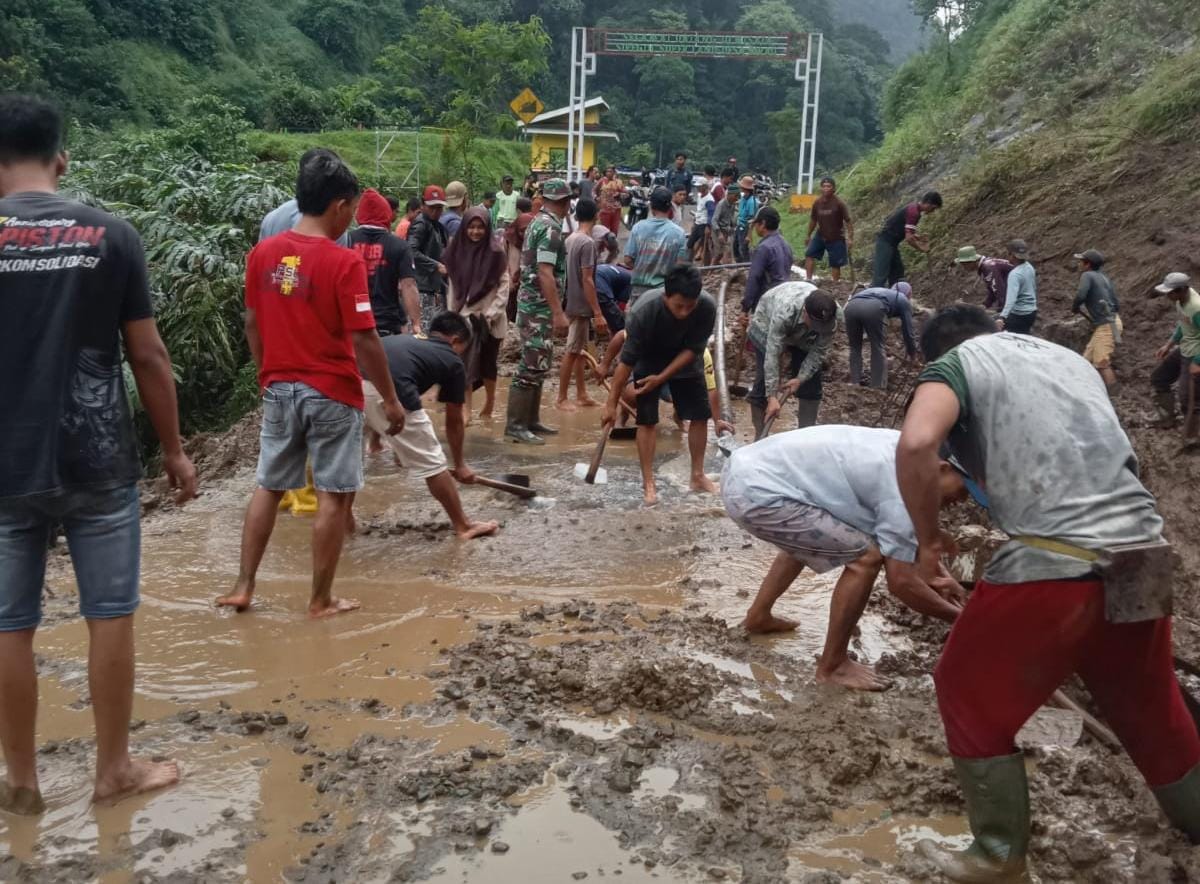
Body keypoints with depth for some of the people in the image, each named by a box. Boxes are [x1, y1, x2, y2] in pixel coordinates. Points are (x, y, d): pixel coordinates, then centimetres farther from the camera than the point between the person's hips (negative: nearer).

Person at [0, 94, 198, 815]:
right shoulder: (111, 234, -4)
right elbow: (148, 357, -4)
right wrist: (174, 449, 6)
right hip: (99, 463, 0)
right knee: (110, 615, 10)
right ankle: (114, 770, 21)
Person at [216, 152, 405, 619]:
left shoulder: (262, 253, 1)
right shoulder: (344, 262, -16)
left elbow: (252, 323, 9)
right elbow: (364, 340, -17)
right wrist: (391, 399, -8)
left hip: (279, 389, 6)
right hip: (333, 393, -5)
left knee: (268, 488, 17)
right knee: (335, 496, 6)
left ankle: (243, 586, 20)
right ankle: (321, 600, 12)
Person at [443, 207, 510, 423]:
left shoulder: (496, 254, -5)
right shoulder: (457, 251, 4)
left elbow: (503, 289, -5)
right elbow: (452, 287, 8)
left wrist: (490, 315, -12)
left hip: (490, 319, -2)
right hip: (465, 318, 2)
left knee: (488, 363, 9)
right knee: (466, 363, -7)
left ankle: (490, 401, 28)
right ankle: (466, 409, -8)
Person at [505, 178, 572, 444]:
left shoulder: (539, 223, 15)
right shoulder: (550, 228, -15)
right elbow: (545, 274, -22)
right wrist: (558, 313, -24)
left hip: (533, 304, 10)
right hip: (539, 306, -10)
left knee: (537, 365, 14)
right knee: (531, 367, -8)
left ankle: (531, 420, 20)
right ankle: (515, 425, -6)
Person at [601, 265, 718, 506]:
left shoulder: (707, 307, -32)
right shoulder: (642, 312, -38)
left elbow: (692, 349, -20)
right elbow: (627, 361, -31)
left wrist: (662, 377, -26)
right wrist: (612, 404, -27)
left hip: (684, 362, 3)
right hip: (648, 363, -3)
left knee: (700, 415, 3)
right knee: (647, 420, -9)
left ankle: (698, 476, 17)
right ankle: (648, 484, -1)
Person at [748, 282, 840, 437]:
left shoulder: (833, 316, -34)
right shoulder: (784, 312, -46)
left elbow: (819, 351, -21)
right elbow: (772, 354, -46)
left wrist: (800, 379, -30)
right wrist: (772, 397, -48)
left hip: (804, 336, 4)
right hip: (767, 325, -4)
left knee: (811, 380, -4)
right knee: (765, 379, -13)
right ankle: (760, 438, -3)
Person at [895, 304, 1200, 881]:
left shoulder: (955, 363, 5)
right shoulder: (1069, 358, 25)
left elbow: (915, 445, -15)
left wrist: (928, 538, -1)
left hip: (1056, 563, -6)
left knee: (970, 696, 16)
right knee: (1144, 700, 29)